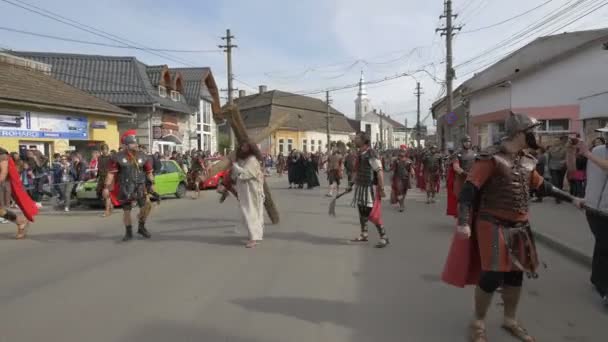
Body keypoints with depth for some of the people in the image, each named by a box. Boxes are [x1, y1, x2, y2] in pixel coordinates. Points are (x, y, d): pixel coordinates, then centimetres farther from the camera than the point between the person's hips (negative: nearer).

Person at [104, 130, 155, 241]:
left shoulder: (142, 157, 3)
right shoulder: (118, 157, -6)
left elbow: (149, 171, 11)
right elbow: (111, 173, -7)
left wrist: (152, 183, 5)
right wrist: (107, 187, -12)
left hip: (140, 186, 2)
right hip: (125, 188, -2)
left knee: (147, 205, -9)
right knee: (126, 210, 5)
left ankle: (141, 227, 12)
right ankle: (128, 233, 20)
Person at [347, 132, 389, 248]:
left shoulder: (371, 154, -18)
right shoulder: (359, 154, 9)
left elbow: (380, 172, -21)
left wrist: (381, 189, -23)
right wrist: (352, 183, 18)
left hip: (369, 187, -9)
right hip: (360, 187, 9)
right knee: (362, 212, 17)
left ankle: (384, 237, 3)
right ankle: (364, 235, 30)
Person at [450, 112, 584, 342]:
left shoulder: (527, 161, 8)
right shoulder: (492, 157, -16)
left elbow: (542, 186, 24)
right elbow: (469, 189, -22)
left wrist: (571, 198, 27)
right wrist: (463, 222, -31)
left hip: (519, 227, 7)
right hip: (494, 226, -7)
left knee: (515, 274, 14)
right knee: (492, 275, -7)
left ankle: (510, 320, 34)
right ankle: (478, 323, 14)